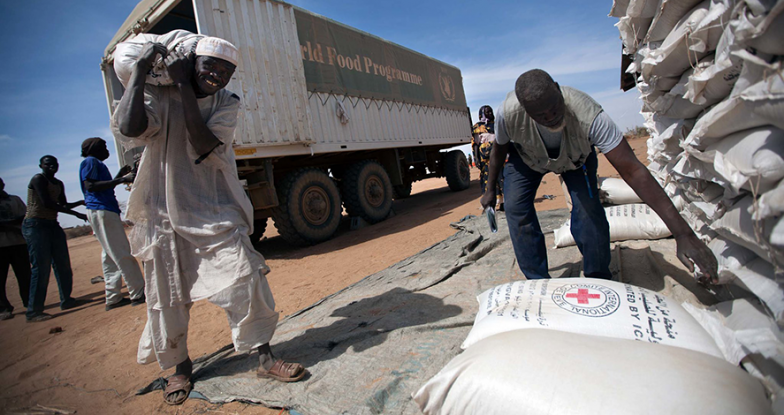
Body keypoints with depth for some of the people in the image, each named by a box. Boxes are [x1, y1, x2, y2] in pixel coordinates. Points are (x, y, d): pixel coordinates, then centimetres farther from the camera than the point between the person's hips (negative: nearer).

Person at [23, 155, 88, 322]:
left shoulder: (58, 184, 16)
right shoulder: (38, 179, -8)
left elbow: (64, 205, 22)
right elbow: (47, 203, -18)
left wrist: (82, 202, 5)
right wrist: (76, 213, -18)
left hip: (53, 224, 8)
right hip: (35, 225, -8)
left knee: (63, 264, 8)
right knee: (42, 267, -12)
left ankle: (66, 300, 18)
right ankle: (33, 311, -7)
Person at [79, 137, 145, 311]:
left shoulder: (96, 163, 25)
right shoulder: (90, 161, -4)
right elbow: (90, 185, -17)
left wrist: (119, 175, 25)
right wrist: (121, 180, -20)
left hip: (106, 211, 10)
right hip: (101, 211, -10)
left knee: (111, 256, 8)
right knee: (122, 254, -11)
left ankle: (113, 298, 10)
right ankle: (138, 293, -11)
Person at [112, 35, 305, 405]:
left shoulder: (226, 103, 3)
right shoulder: (158, 97, -1)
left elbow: (203, 146, -16)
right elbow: (128, 128, -24)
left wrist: (183, 85, -17)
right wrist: (140, 69, -17)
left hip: (217, 214, 1)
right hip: (165, 216, 0)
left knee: (245, 281, -8)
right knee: (167, 298, 8)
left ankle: (264, 357, 8)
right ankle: (179, 366, 31)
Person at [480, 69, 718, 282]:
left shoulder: (587, 115, -43)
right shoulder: (509, 113, -38)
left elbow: (633, 171, -43)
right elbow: (499, 150, -14)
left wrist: (682, 233, -47)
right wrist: (490, 190, -3)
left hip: (575, 155, -1)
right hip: (526, 156, 2)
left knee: (588, 206, -21)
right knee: (516, 208, -15)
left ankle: (599, 280, 1)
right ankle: (538, 282, 0)